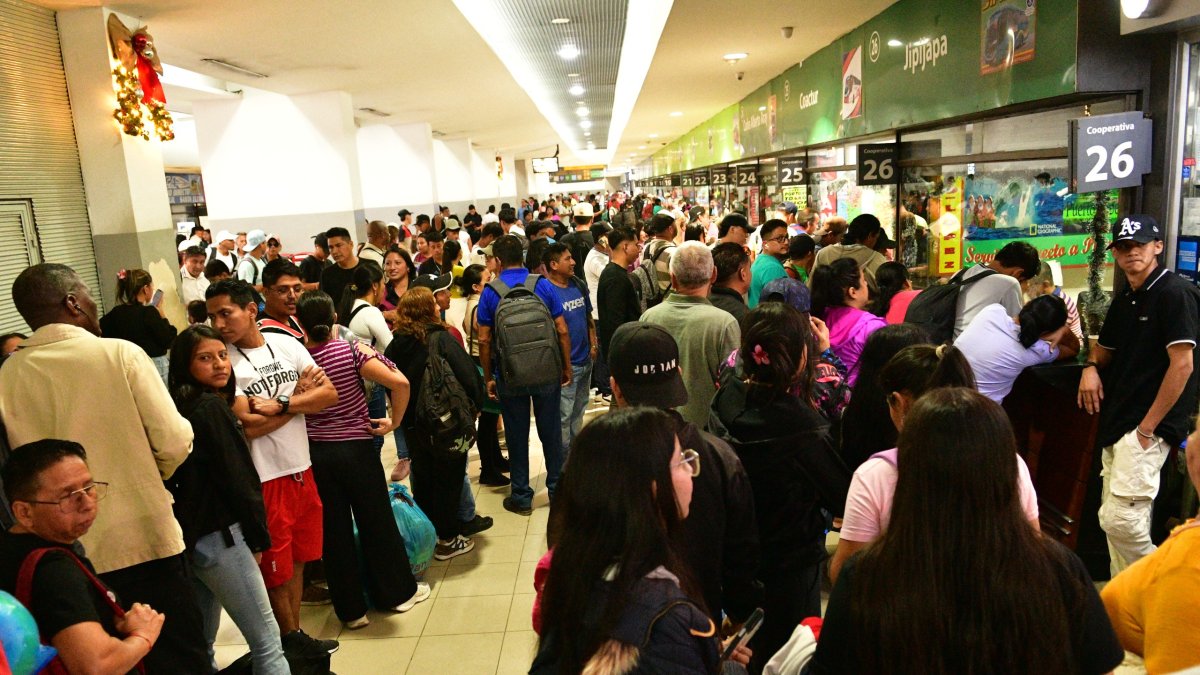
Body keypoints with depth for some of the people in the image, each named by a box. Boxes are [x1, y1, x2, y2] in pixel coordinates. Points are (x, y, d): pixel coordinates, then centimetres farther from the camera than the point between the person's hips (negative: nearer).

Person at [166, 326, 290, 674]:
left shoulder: (182, 406, 9)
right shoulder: (212, 408, -15)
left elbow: (185, 477, 12)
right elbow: (236, 481, -15)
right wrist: (258, 537, -4)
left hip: (191, 537, 9)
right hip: (219, 538, -9)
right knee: (266, 641, -4)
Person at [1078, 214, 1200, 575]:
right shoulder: (1123, 299, 15)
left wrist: (1147, 427, -17)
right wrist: (1091, 367, 2)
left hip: (1150, 424, -9)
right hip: (1117, 423, 9)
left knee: (1118, 518, -15)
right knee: (1118, 518, 13)